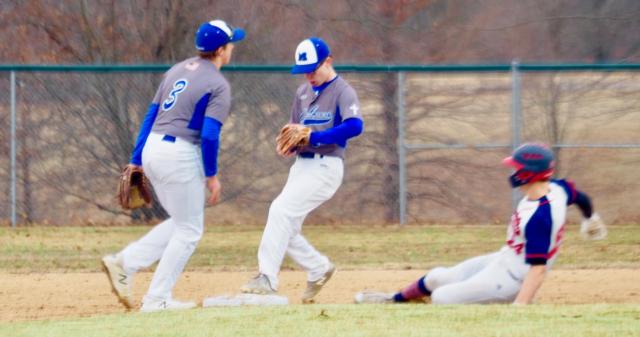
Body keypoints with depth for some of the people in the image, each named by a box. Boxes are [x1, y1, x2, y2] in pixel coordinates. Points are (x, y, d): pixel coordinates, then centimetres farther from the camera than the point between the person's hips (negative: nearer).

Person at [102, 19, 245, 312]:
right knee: (189, 230, 6)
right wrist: (211, 175, -7)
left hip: (151, 149, 8)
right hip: (180, 156, -8)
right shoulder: (218, 85, -9)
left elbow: (151, 115, 15)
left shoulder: (177, 71, 14)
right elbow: (210, 134, -17)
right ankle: (157, 299, 4)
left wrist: (136, 161, 17)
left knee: (181, 224, 21)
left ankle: (124, 263, 8)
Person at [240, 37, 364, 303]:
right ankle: (319, 268, 27)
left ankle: (267, 278, -22)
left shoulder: (342, 91, -8)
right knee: (286, 230, 6)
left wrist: (313, 137, -27)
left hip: (325, 166, -8)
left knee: (281, 210, -22)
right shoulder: (303, 92, 15)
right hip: (301, 165, 8)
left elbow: (354, 126, -25)